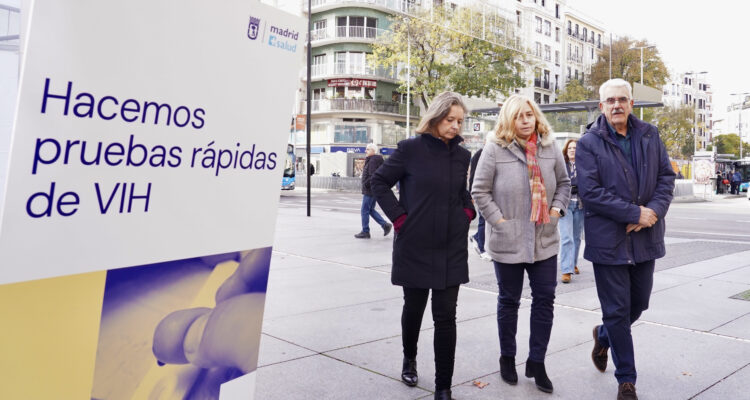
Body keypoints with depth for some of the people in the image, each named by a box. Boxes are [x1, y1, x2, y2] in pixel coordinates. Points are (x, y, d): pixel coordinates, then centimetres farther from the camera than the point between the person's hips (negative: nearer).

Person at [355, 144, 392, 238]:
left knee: (365, 210, -2)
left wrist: (365, 184, -16)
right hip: (370, 190, 10)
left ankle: (365, 232, 5)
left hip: (370, 190, -10)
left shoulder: (373, 161, -17)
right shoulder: (370, 160, 15)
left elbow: (373, 176, -25)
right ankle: (385, 225, 15)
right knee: (371, 209, 16)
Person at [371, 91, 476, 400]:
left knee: (445, 316, 1)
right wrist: (398, 216, -8)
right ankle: (409, 358, 43)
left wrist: (467, 213, 5)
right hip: (415, 246, -2)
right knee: (414, 307, 14)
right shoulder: (411, 148, -7)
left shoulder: (462, 155, 5)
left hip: (451, 249, 2)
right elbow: (379, 182, -1)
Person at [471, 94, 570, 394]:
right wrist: (498, 219, -12)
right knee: (509, 301, 11)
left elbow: (564, 182, 15)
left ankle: (537, 362, 21)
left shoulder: (549, 148, 3)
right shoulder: (495, 149, -9)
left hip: (545, 240, 4)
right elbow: (480, 190, -7)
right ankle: (507, 358, 30)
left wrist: (558, 207, 1)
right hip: (508, 241, -3)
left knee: (545, 299, 6)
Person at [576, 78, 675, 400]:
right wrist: (635, 213, -17)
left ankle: (604, 335, 47)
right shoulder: (589, 143, -8)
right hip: (608, 239, -4)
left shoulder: (650, 135, 7)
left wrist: (655, 210, -12)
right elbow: (589, 191, -15)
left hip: (645, 238, 5)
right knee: (617, 311, 4)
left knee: (639, 303, 17)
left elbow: (666, 176, 6)